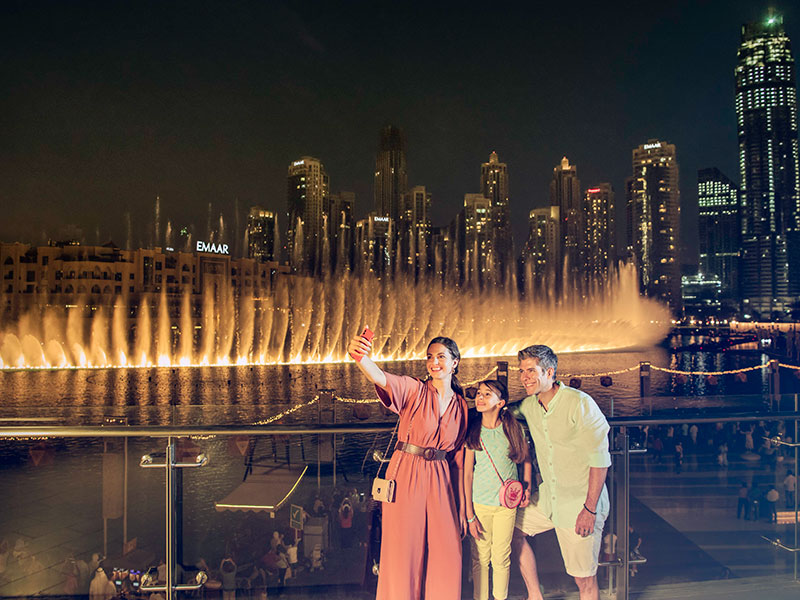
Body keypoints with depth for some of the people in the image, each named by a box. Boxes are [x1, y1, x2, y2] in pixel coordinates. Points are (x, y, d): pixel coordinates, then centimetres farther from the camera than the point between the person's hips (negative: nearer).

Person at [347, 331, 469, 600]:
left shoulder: (461, 405, 8)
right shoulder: (415, 390, -5)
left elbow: (458, 460, 13)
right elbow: (382, 379, -27)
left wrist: (461, 509, 13)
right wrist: (360, 355, -50)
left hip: (440, 482, 4)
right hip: (406, 476, -4)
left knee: (448, 556, 9)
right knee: (402, 554, 2)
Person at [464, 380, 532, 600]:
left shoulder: (512, 428, -4)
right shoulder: (473, 431, -6)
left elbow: (526, 459, 13)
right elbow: (467, 473, -3)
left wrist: (527, 489, 0)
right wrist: (469, 514, -4)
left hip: (506, 503, 0)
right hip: (479, 502, 0)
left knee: (501, 557, 7)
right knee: (480, 558, 7)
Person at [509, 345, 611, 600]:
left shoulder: (580, 404, -20)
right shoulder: (529, 405, 1)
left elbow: (600, 459, -19)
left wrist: (590, 509, -20)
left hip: (581, 503, -7)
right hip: (548, 497, 7)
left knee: (585, 579, 2)